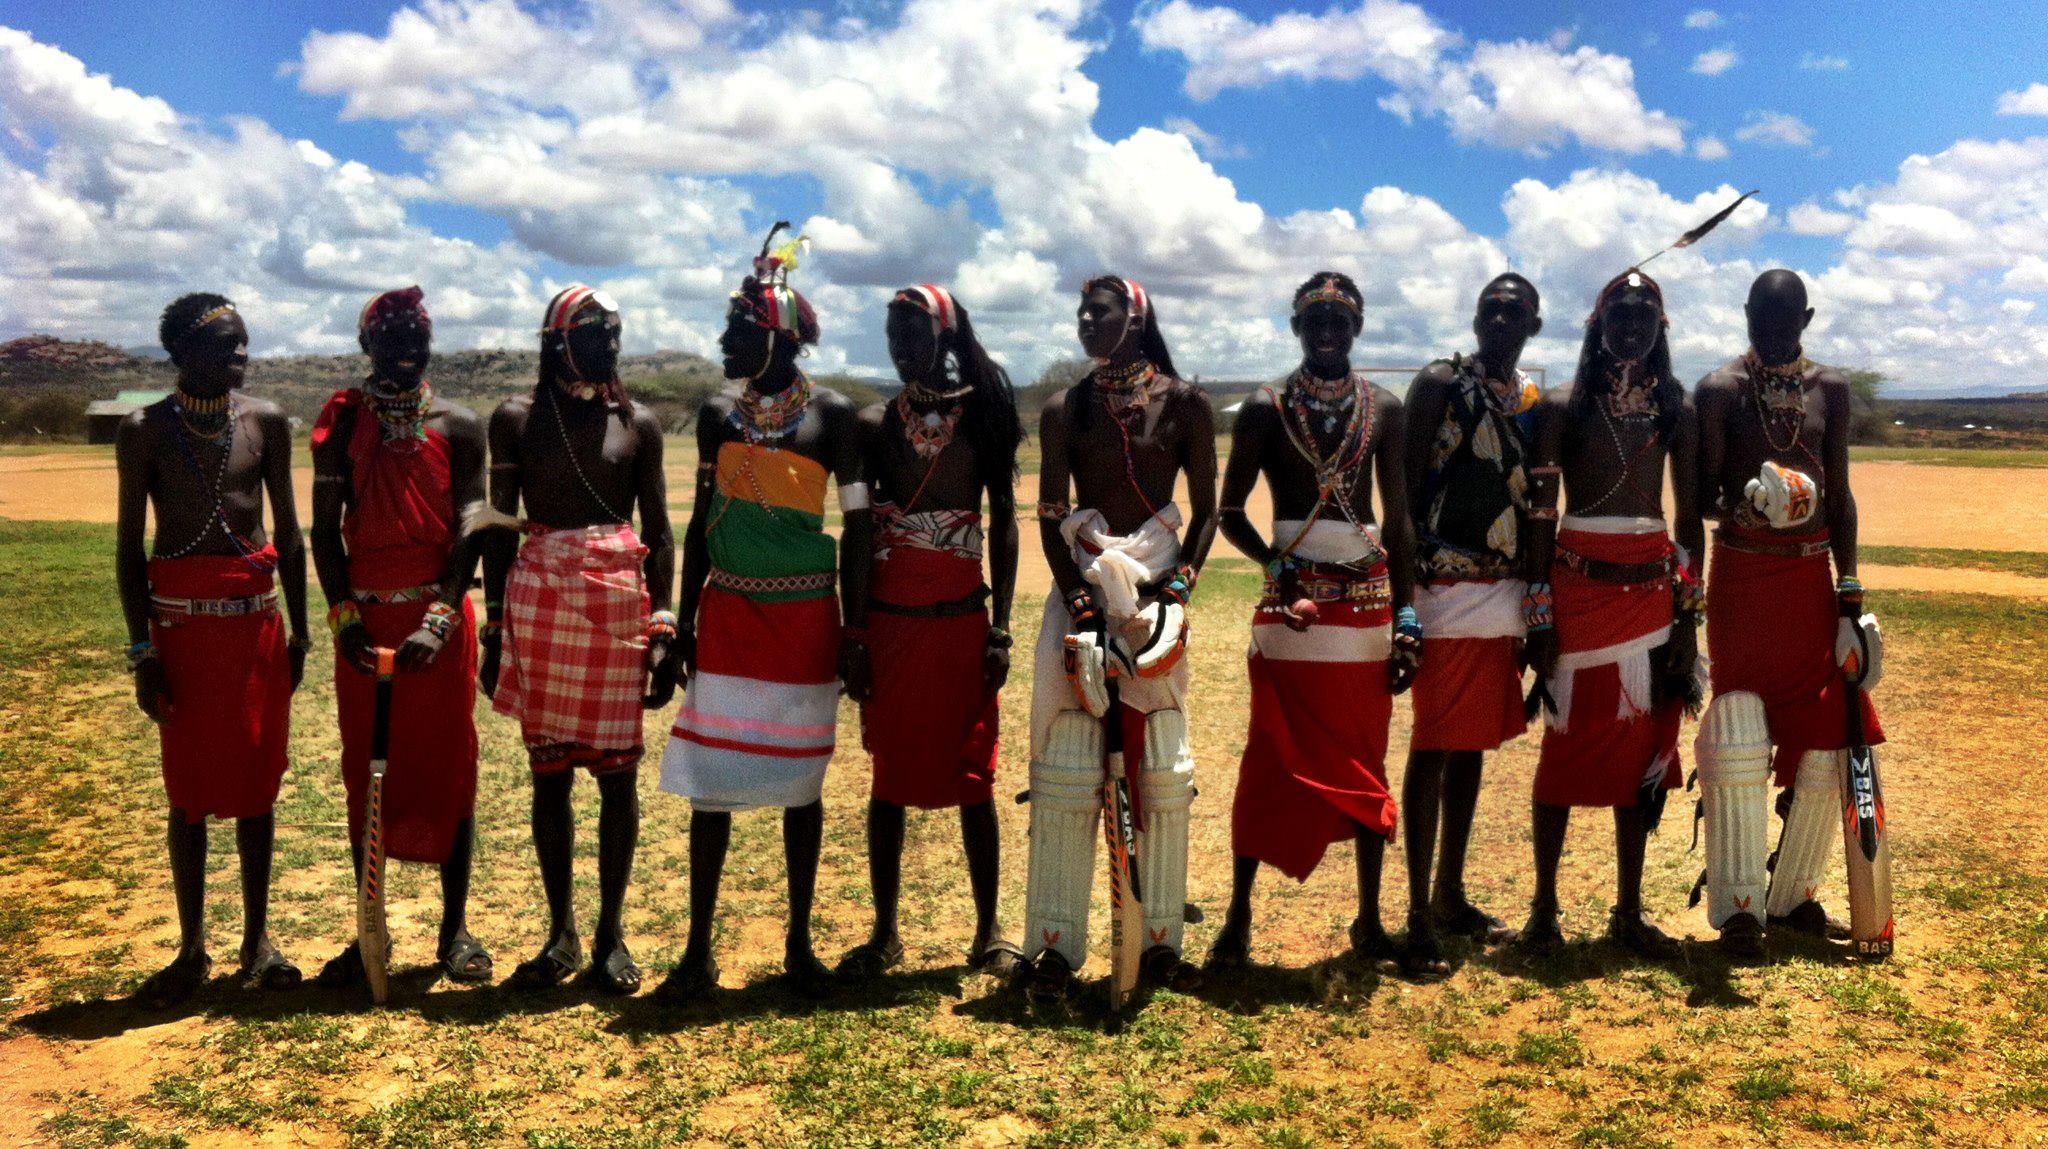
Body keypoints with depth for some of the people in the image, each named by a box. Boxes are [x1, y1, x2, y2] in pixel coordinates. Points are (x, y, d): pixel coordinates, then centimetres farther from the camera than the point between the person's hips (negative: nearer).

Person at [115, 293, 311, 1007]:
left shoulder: (266, 422, 3)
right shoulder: (145, 431, -3)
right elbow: (129, 547, -1)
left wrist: (299, 629, 6)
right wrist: (141, 651, -5)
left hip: (257, 619, 2)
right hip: (181, 621, -2)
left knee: (256, 781, 7)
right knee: (188, 789, 4)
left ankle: (258, 937, 18)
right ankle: (192, 948, 16)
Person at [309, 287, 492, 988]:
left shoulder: (458, 426, 2)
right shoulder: (343, 422, 5)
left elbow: (469, 533, -5)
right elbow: (325, 528, 3)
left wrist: (440, 618, -17)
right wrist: (344, 615, -9)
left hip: (441, 620, -1)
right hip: (363, 621, 1)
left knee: (449, 770, 2)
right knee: (365, 772, 7)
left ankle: (455, 928, 12)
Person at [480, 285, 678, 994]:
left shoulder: (638, 423, 7)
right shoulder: (517, 420, 6)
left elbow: (659, 533, 7)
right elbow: (498, 527, 8)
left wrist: (662, 628, 0)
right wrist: (495, 627, 3)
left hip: (619, 601, 0)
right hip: (539, 600, 0)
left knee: (617, 769, 1)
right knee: (548, 771, 5)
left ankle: (611, 934, 14)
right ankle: (561, 934, 17)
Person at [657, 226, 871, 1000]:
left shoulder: (831, 415, -2)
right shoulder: (718, 414, 8)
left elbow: (857, 529, -2)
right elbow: (701, 523, 12)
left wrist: (857, 633, -6)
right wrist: (685, 622, 7)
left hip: (805, 618, -2)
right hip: (727, 616, 3)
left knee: (799, 779, 6)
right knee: (709, 779, 1)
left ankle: (799, 943, 20)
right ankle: (699, 949, 11)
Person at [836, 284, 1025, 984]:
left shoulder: (983, 416, 3)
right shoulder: (875, 424, 4)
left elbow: (1004, 522, 3)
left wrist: (1001, 628, -3)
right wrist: (853, 634, -1)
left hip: (964, 621, -1)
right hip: (891, 620, 1)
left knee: (973, 776, 4)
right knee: (890, 777, 6)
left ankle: (988, 934, 15)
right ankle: (885, 933, 17)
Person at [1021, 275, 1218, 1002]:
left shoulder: (1184, 403, 3)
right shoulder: (1064, 410, 5)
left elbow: (1205, 510, 5)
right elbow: (1050, 517, 3)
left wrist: (1180, 581, -9)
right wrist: (1079, 598, -10)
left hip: (1156, 589, 0)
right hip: (1082, 589, 0)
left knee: (1165, 772, 1)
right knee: (1065, 774, -2)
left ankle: (1161, 941, 14)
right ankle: (1056, 945, 7)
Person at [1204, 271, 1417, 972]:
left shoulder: (1383, 409, 7)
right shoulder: (1266, 409, 0)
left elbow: (1399, 520, 7)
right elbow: (1231, 512, -1)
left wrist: (1406, 618, 1)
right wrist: (1279, 568, -18)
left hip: (1367, 602, 3)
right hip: (1291, 602, -2)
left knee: (1366, 763, 9)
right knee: (1274, 760, -2)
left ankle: (1369, 919, 21)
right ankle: (1238, 919, 9)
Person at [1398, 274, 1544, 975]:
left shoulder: (1535, 398, 13)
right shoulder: (1440, 384, -4)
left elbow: (1539, 506, 17)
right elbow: (1406, 492, -9)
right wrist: (1403, 601, -16)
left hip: (1506, 596, 6)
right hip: (1446, 594, -6)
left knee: (1474, 744, 13)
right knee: (1432, 749, -5)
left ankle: (1451, 894, 25)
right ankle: (1419, 918, 0)